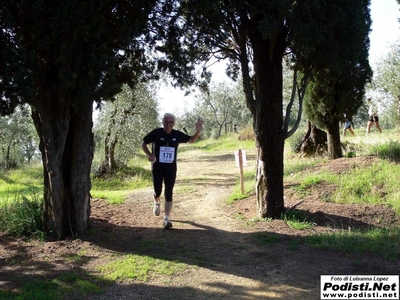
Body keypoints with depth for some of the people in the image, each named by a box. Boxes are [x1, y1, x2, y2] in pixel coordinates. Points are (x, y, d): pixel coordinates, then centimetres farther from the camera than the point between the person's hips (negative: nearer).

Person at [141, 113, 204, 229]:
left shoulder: (177, 135, -3)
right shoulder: (156, 133, -10)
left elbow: (191, 140, 11)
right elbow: (144, 143, -1)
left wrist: (198, 132, -9)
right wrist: (149, 154, -19)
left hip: (171, 168, 1)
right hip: (157, 168, -1)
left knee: (169, 194, -3)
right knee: (157, 191, 7)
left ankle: (166, 219, -1)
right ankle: (157, 203, 45)